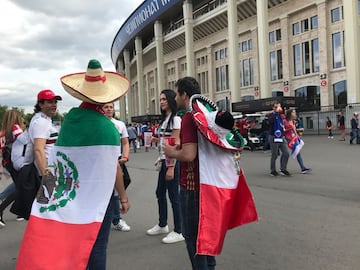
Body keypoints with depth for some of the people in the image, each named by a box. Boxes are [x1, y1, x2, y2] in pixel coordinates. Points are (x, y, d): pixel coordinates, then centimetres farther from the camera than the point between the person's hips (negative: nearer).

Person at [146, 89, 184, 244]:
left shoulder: (175, 119, -13)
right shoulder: (165, 119, 15)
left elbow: (176, 144, -18)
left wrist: (171, 167, -21)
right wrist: (156, 139, 2)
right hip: (164, 161, 10)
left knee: (173, 195, -3)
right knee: (160, 193, 17)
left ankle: (178, 232, 9)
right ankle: (162, 225, 33)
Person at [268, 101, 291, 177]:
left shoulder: (281, 115, 14)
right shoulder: (272, 115, -6)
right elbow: (270, 121, -30)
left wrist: (284, 129, 15)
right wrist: (276, 112, -26)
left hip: (282, 137, 6)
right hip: (274, 137, -6)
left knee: (286, 153, 0)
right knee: (274, 155, 1)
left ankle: (283, 169, 11)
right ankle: (273, 171, 15)